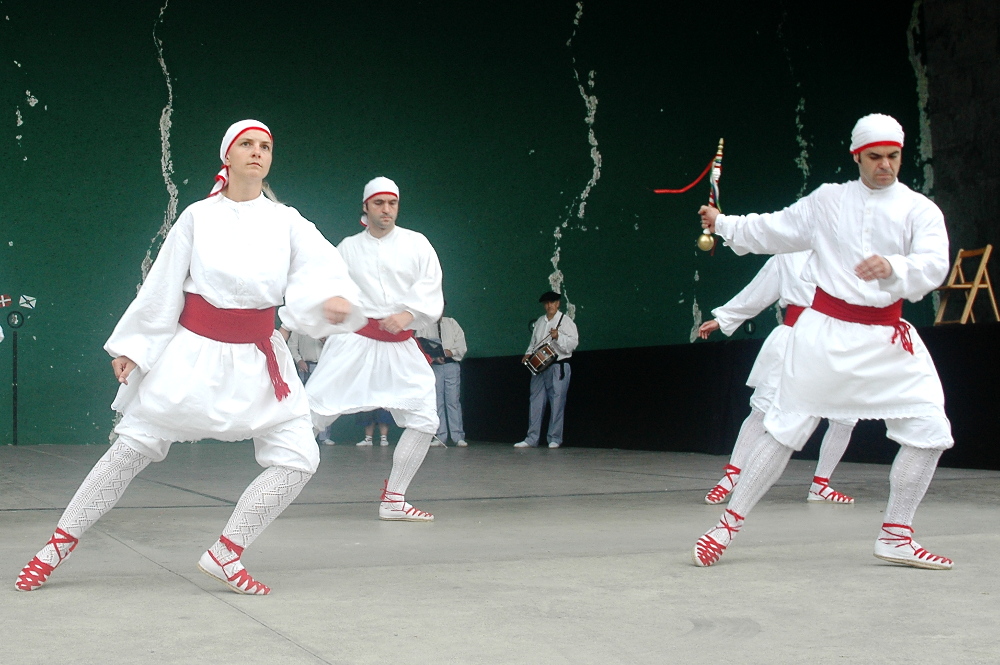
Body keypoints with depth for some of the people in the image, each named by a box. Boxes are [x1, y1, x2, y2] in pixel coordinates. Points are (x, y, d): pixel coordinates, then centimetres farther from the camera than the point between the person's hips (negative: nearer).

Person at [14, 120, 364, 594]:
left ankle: (225, 555, 6)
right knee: (135, 446, -1)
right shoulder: (198, 217, 1)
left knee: (298, 458, -8)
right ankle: (61, 543, 16)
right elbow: (163, 287, 4)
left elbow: (318, 270, -13)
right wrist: (132, 347, 3)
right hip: (193, 353, -2)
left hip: (259, 358, 2)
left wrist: (334, 300, -35)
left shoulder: (286, 222, 3)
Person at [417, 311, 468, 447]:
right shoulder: (424, 326, 10)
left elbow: (461, 345, 7)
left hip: (451, 365, 0)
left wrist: (450, 352, -12)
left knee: (453, 400, -5)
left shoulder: (452, 323, 14)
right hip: (433, 367, 0)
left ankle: (458, 437, -8)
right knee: (437, 402, -2)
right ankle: (440, 437, 0)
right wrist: (434, 357, -17)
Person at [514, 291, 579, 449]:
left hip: (558, 366, -5)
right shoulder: (539, 322, 18)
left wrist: (558, 337, -22)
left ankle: (555, 439, 4)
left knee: (557, 403, -3)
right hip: (539, 366, 5)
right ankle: (532, 439, 5)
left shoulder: (565, 321, 0)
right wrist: (529, 353, 8)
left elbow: (574, 342, -9)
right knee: (536, 402, 3)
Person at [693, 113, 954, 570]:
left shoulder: (919, 210, 0)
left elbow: (933, 265, -17)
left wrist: (892, 267, -36)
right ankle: (729, 524, 8)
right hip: (825, 330, -1)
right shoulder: (829, 199, 6)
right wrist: (724, 225, 14)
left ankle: (896, 537, 10)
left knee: (928, 429, -6)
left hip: (885, 337, 1)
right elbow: (776, 230, 17)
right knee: (785, 427, -1)